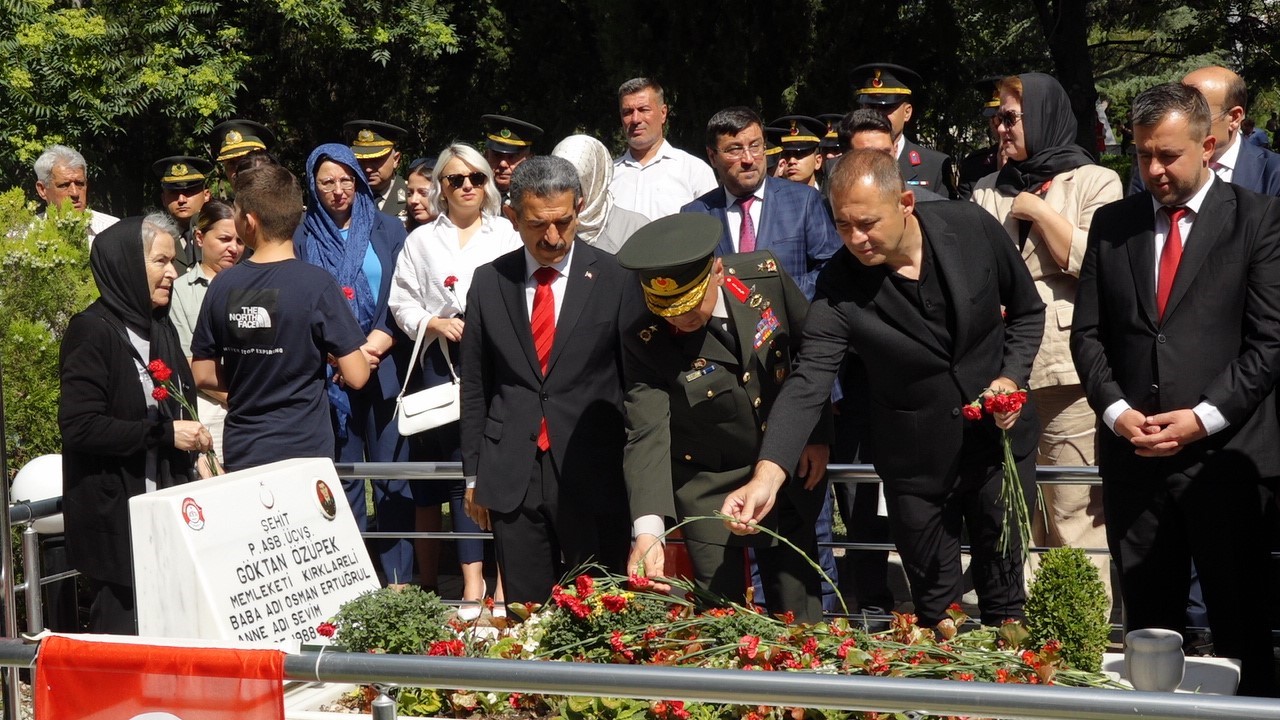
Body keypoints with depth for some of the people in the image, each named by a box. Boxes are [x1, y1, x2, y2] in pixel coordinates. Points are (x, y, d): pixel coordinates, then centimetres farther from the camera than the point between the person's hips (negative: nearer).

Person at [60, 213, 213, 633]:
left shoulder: (159, 327, 13)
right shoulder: (93, 332, -11)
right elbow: (78, 426, -19)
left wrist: (194, 445, 7)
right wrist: (164, 433, -18)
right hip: (115, 514, -7)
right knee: (124, 629, -2)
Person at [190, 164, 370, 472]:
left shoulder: (223, 285, -2)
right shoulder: (317, 284, -14)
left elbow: (202, 376, 6)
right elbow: (356, 377, -13)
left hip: (240, 454, 4)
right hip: (304, 452, -4)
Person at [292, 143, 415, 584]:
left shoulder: (388, 230, 8)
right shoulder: (302, 239, 7)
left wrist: (377, 345, -12)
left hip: (386, 368, 0)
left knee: (392, 473, -1)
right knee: (342, 477, 3)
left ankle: (399, 578, 4)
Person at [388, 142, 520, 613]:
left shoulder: (506, 235, 13)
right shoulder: (421, 240, 16)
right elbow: (402, 303, 10)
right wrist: (435, 323, -6)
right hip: (441, 365, 1)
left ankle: (503, 578, -2)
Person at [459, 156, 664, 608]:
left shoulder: (617, 280, -1)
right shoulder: (488, 282, 7)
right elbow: (475, 385, 12)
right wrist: (474, 474, 10)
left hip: (594, 474, -2)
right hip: (512, 477, 2)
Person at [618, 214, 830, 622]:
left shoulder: (764, 277, -16)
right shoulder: (645, 343, -23)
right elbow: (646, 435, -29)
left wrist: (818, 435, 1)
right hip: (710, 489, -2)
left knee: (801, 617, 12)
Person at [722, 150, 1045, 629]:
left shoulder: (972, 228, -14)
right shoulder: (838, 287, -19)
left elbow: (1027, 310, 2)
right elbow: (808, 383, -25)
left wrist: (1012, 378, -13)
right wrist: (767, 476, -39)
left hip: (999, 438, 1)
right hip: (916, 461, -1)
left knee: (1004, 596, 14)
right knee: (934, 606, 11)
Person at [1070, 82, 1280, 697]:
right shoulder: (1112, 223, 11)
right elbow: (1088, 331, 10)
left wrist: (1204, 417, -12)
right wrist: (1115, 409, -4)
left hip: (1225, 454, -3)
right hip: (1133, 455, 3)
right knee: (1147, 624, 9)